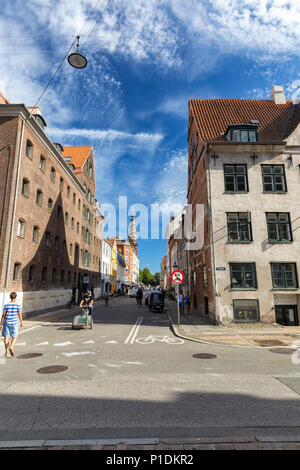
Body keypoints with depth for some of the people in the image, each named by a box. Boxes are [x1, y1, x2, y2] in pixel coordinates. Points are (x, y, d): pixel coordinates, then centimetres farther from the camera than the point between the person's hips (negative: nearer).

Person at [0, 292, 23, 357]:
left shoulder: (6, 305, -2)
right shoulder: (18, 304, -7)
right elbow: (19, 314, -5)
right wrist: (21, 322, 7)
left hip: (6, 323, 2)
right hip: (14, 323, -2)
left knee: (6, 337, 11)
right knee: (15, 337, 12)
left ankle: (6, 352, 15)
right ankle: (11, 347, -12)